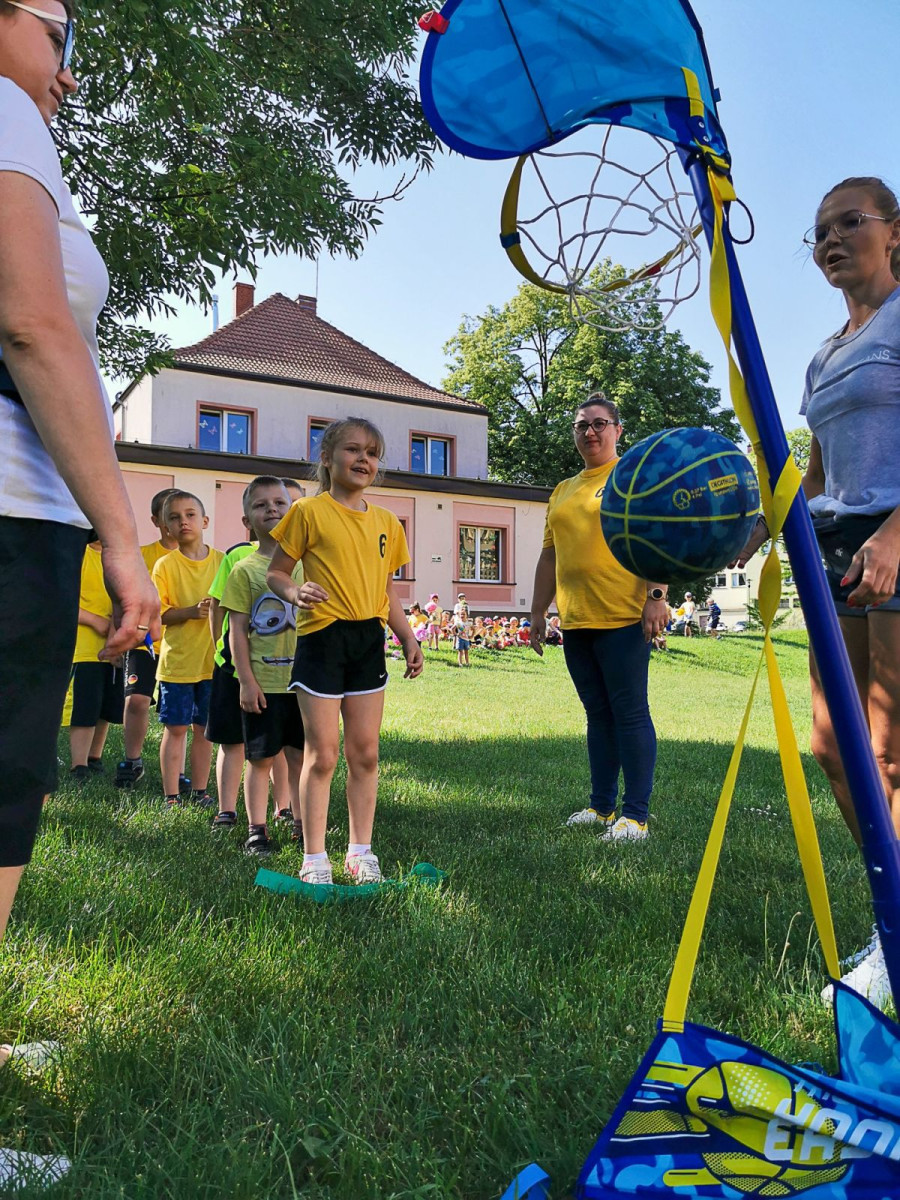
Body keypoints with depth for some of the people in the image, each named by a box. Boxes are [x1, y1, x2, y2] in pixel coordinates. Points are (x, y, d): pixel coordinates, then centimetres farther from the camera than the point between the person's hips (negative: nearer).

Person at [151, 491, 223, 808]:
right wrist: (192, 611, -21)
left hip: (213, 659, 2)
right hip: (178, 659, -2)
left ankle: (200, 791, 22)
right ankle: (171, 796, 15)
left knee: (204, 728, 10)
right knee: (176, 728, 4)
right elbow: (156, 613, -8)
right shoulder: (165, 565, -3)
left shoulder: (222, 561, 4)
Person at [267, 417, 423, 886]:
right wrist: (295, 592, -22)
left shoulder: (386, 522, 12)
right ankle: (314, 857, 12)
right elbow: (276, 572, -1)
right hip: (322, 637, -5)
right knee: (323, 754, -1)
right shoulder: (309, 511, -3)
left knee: (365, 752, 8)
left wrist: (409, 638, 9)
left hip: (368, 640, 5)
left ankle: (360, 851, 21)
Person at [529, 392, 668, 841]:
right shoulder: (563, 491, 20)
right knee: (597, 714, 12)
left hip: (623, 619, -6)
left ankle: (636, 814, 4)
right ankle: (602, 806, 20)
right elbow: (550, 555, 22)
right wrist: (538, 611, 18)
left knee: (629, 713, -4)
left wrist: (656, 595, -18)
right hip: (576, 621, 7)